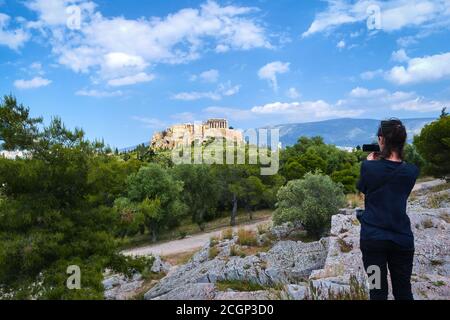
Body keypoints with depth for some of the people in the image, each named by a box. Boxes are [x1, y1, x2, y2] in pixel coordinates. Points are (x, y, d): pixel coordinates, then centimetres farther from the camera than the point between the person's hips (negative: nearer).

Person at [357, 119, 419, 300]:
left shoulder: (369, 167, -11)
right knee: (403, 292, 16)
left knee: (378, 291, 8)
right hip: (402, 238, 3)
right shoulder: (411, 171, -3)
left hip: (373, 237, -2)